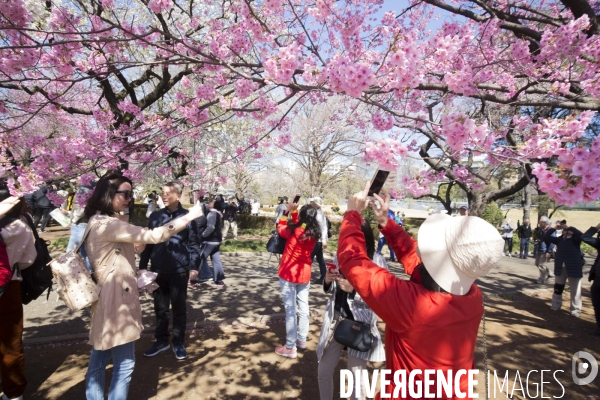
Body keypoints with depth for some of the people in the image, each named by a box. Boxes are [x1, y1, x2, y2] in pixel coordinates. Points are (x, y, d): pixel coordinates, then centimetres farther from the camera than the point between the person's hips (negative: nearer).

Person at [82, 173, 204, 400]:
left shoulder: (97, 222, 12)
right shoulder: (106, 224, -21)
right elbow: (153, 236, -26)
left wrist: (135, 247, 10)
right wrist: (189, 217, -20)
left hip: (108, 299, 11)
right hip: (116, 299, -11)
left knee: (99, 361, 20)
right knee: (124, 364, 2)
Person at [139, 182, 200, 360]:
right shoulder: (155, 216, 4)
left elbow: (194, 244, -3)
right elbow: (148, 242, 8)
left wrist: (193, 266, -8)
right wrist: (142, 266, 6)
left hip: (179, 270, -3)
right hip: (158, 270, 3)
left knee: (179, 307, 10)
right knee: (160, 307, 15)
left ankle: (178, 342, 25)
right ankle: (161, 340, 32)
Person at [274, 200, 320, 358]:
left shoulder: (294, 231, -21)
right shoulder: (314, 233, -5)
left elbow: (280, 228, 0)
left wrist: (288, 211, 2)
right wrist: (293, 212, 8)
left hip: (288, 274, -6)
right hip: (305, 274, 6)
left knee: (290, 309, 1)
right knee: (303, 307, 17)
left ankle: (290, 347, 9)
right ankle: (301, 340, 31)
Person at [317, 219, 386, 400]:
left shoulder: (377, 261, -13)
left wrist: (353, 289, -27)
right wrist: (327, 281, -11)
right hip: (334, 322, 5)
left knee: (357, 376, 10)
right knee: (324, 372, 16)